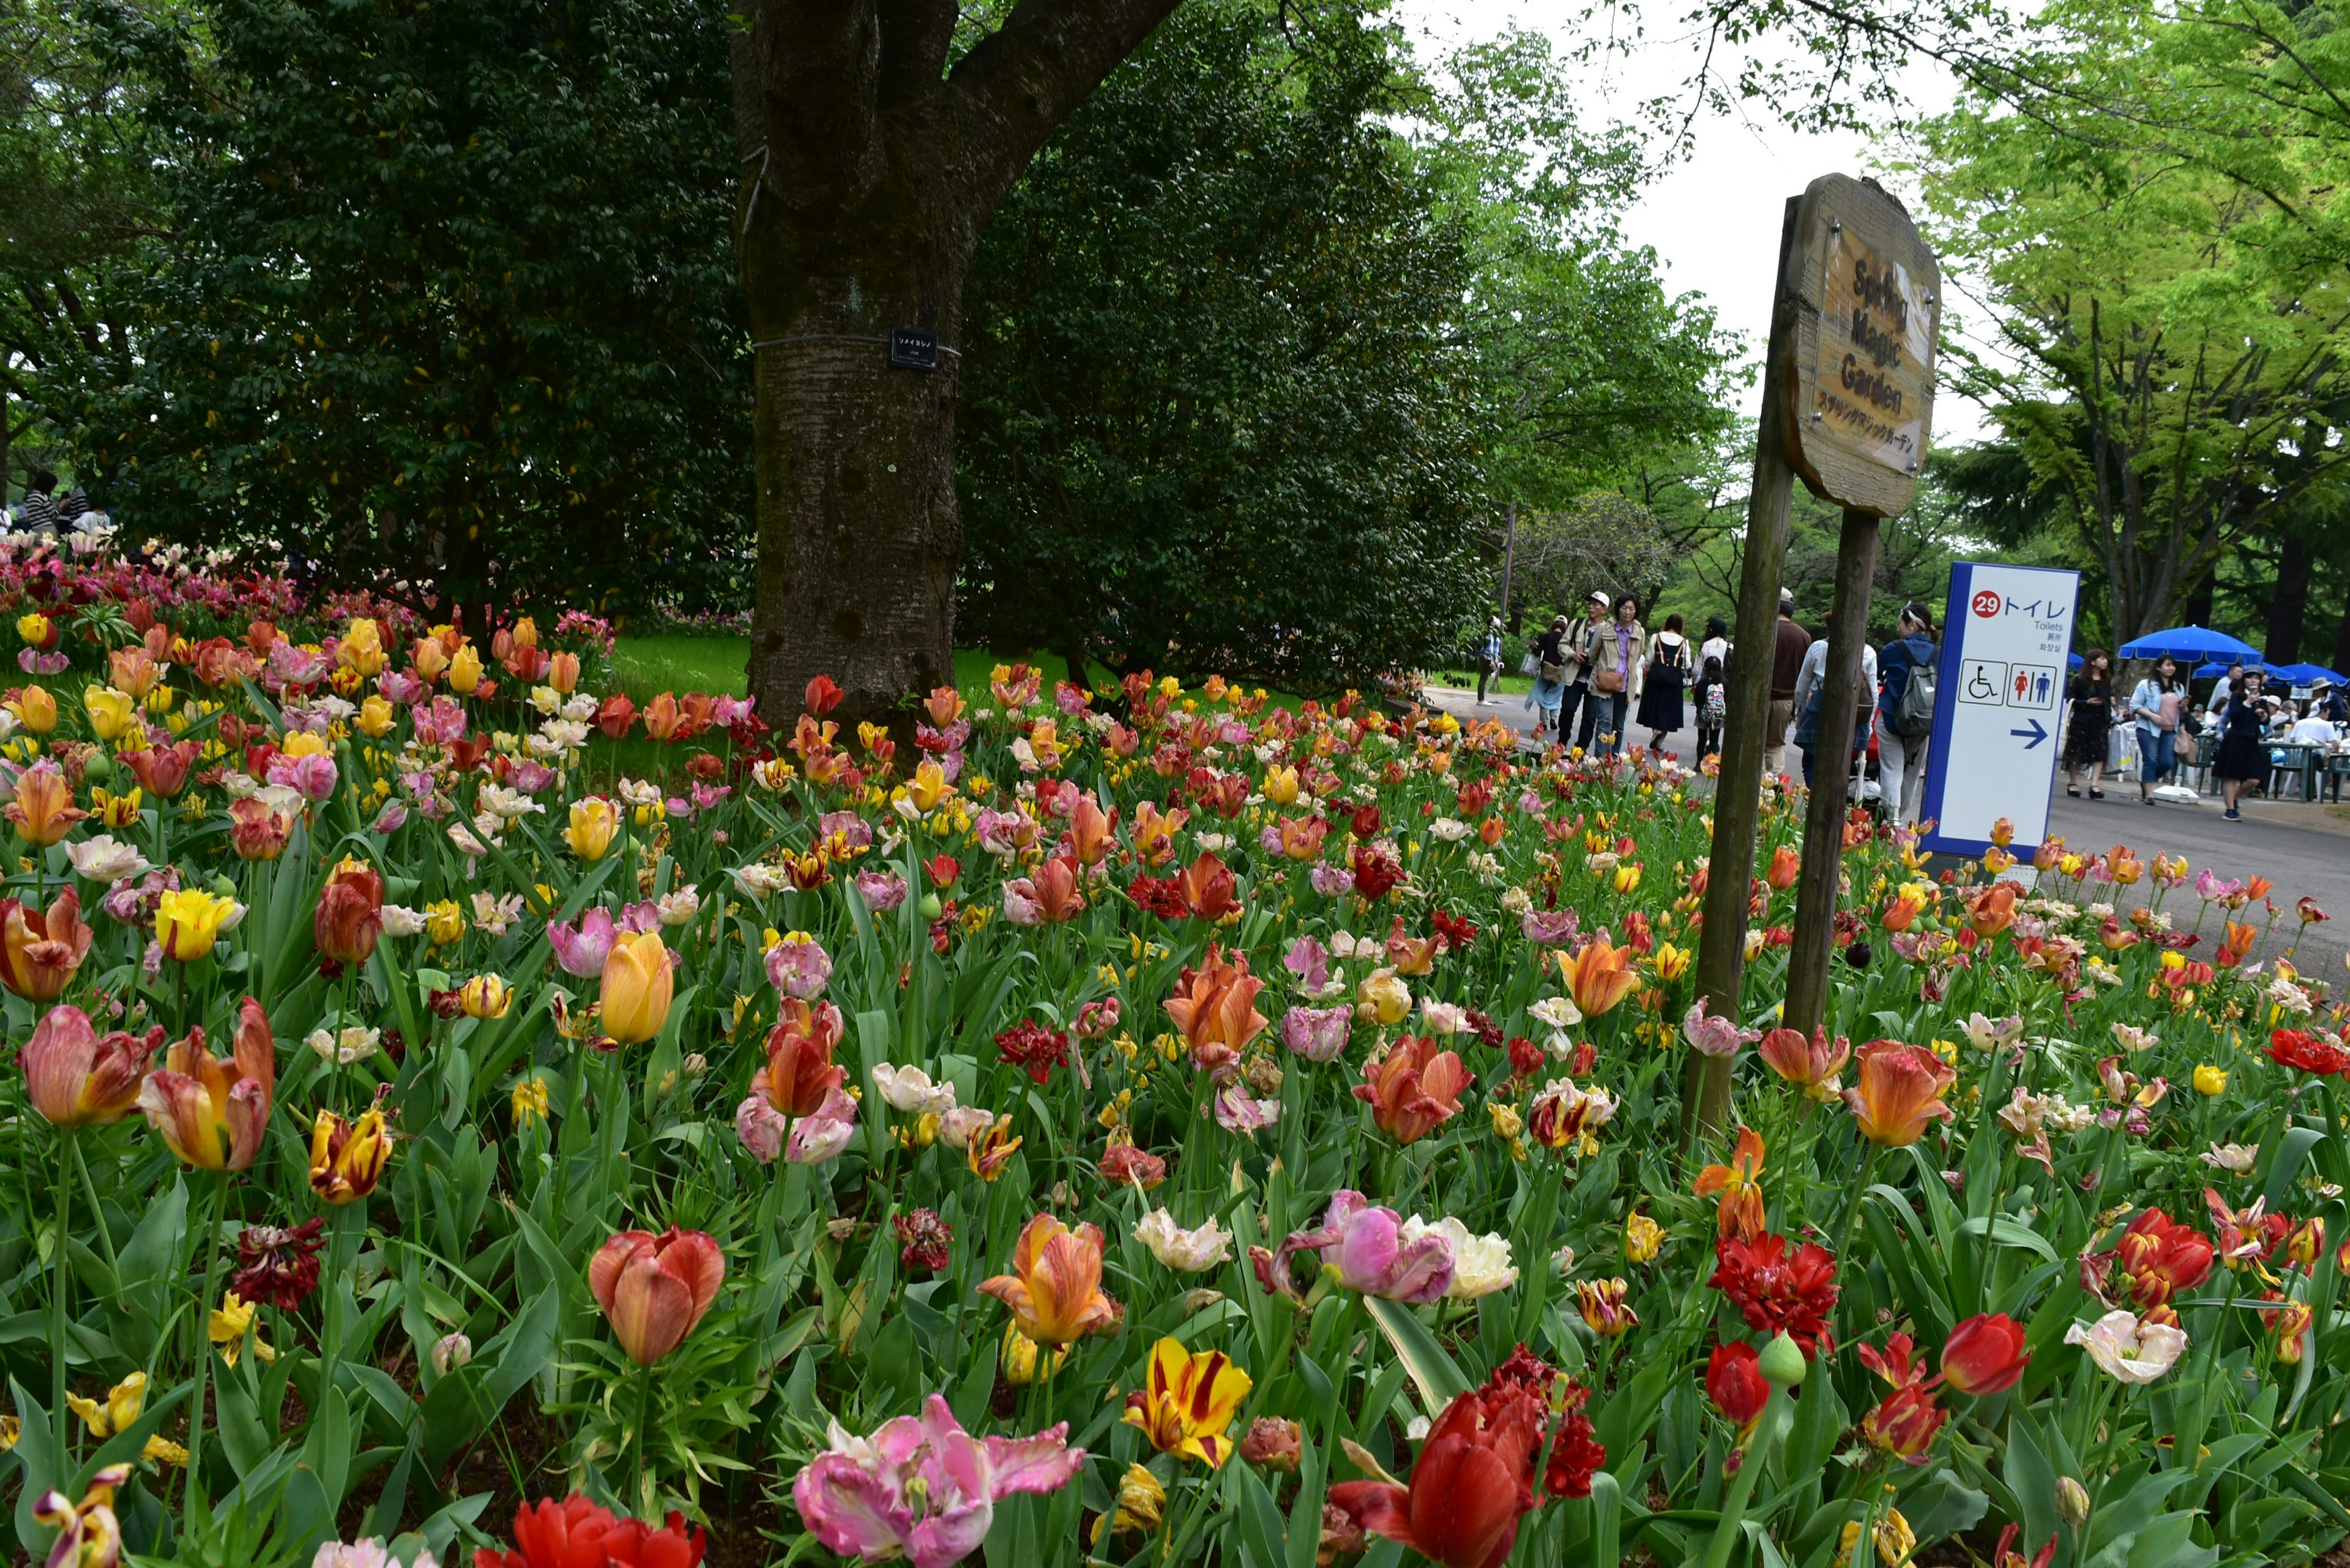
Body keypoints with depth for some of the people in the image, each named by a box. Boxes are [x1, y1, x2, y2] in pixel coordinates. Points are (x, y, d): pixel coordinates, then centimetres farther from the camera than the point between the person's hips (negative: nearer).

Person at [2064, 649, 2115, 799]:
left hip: (2100, 721, 4)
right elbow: (2070, 699, -4)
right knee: (2076, 753, 3)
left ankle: (2094, 785, -11)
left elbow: (2110, 700, 17)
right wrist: (2087, 703, -17)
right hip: (2081, 721, -4)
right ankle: (2073, 783, 15)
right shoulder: (2080, 680, -3)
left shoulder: (2107, 681, 12)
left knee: (2099, 753, -7)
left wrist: (2111, 720, 9)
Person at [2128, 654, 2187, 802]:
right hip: (2149, 729, -5)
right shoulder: (2146, 685, -1)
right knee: (2151, 761, -5)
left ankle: (2145, 782, 22)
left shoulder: (2179, 687, 16)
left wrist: (2184, 706, -1)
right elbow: (2135, 705, -5)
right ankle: (2149, 794, 2)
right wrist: (2152, 715, -18)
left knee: (2168, 762, -2)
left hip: (2170, 731, 5)